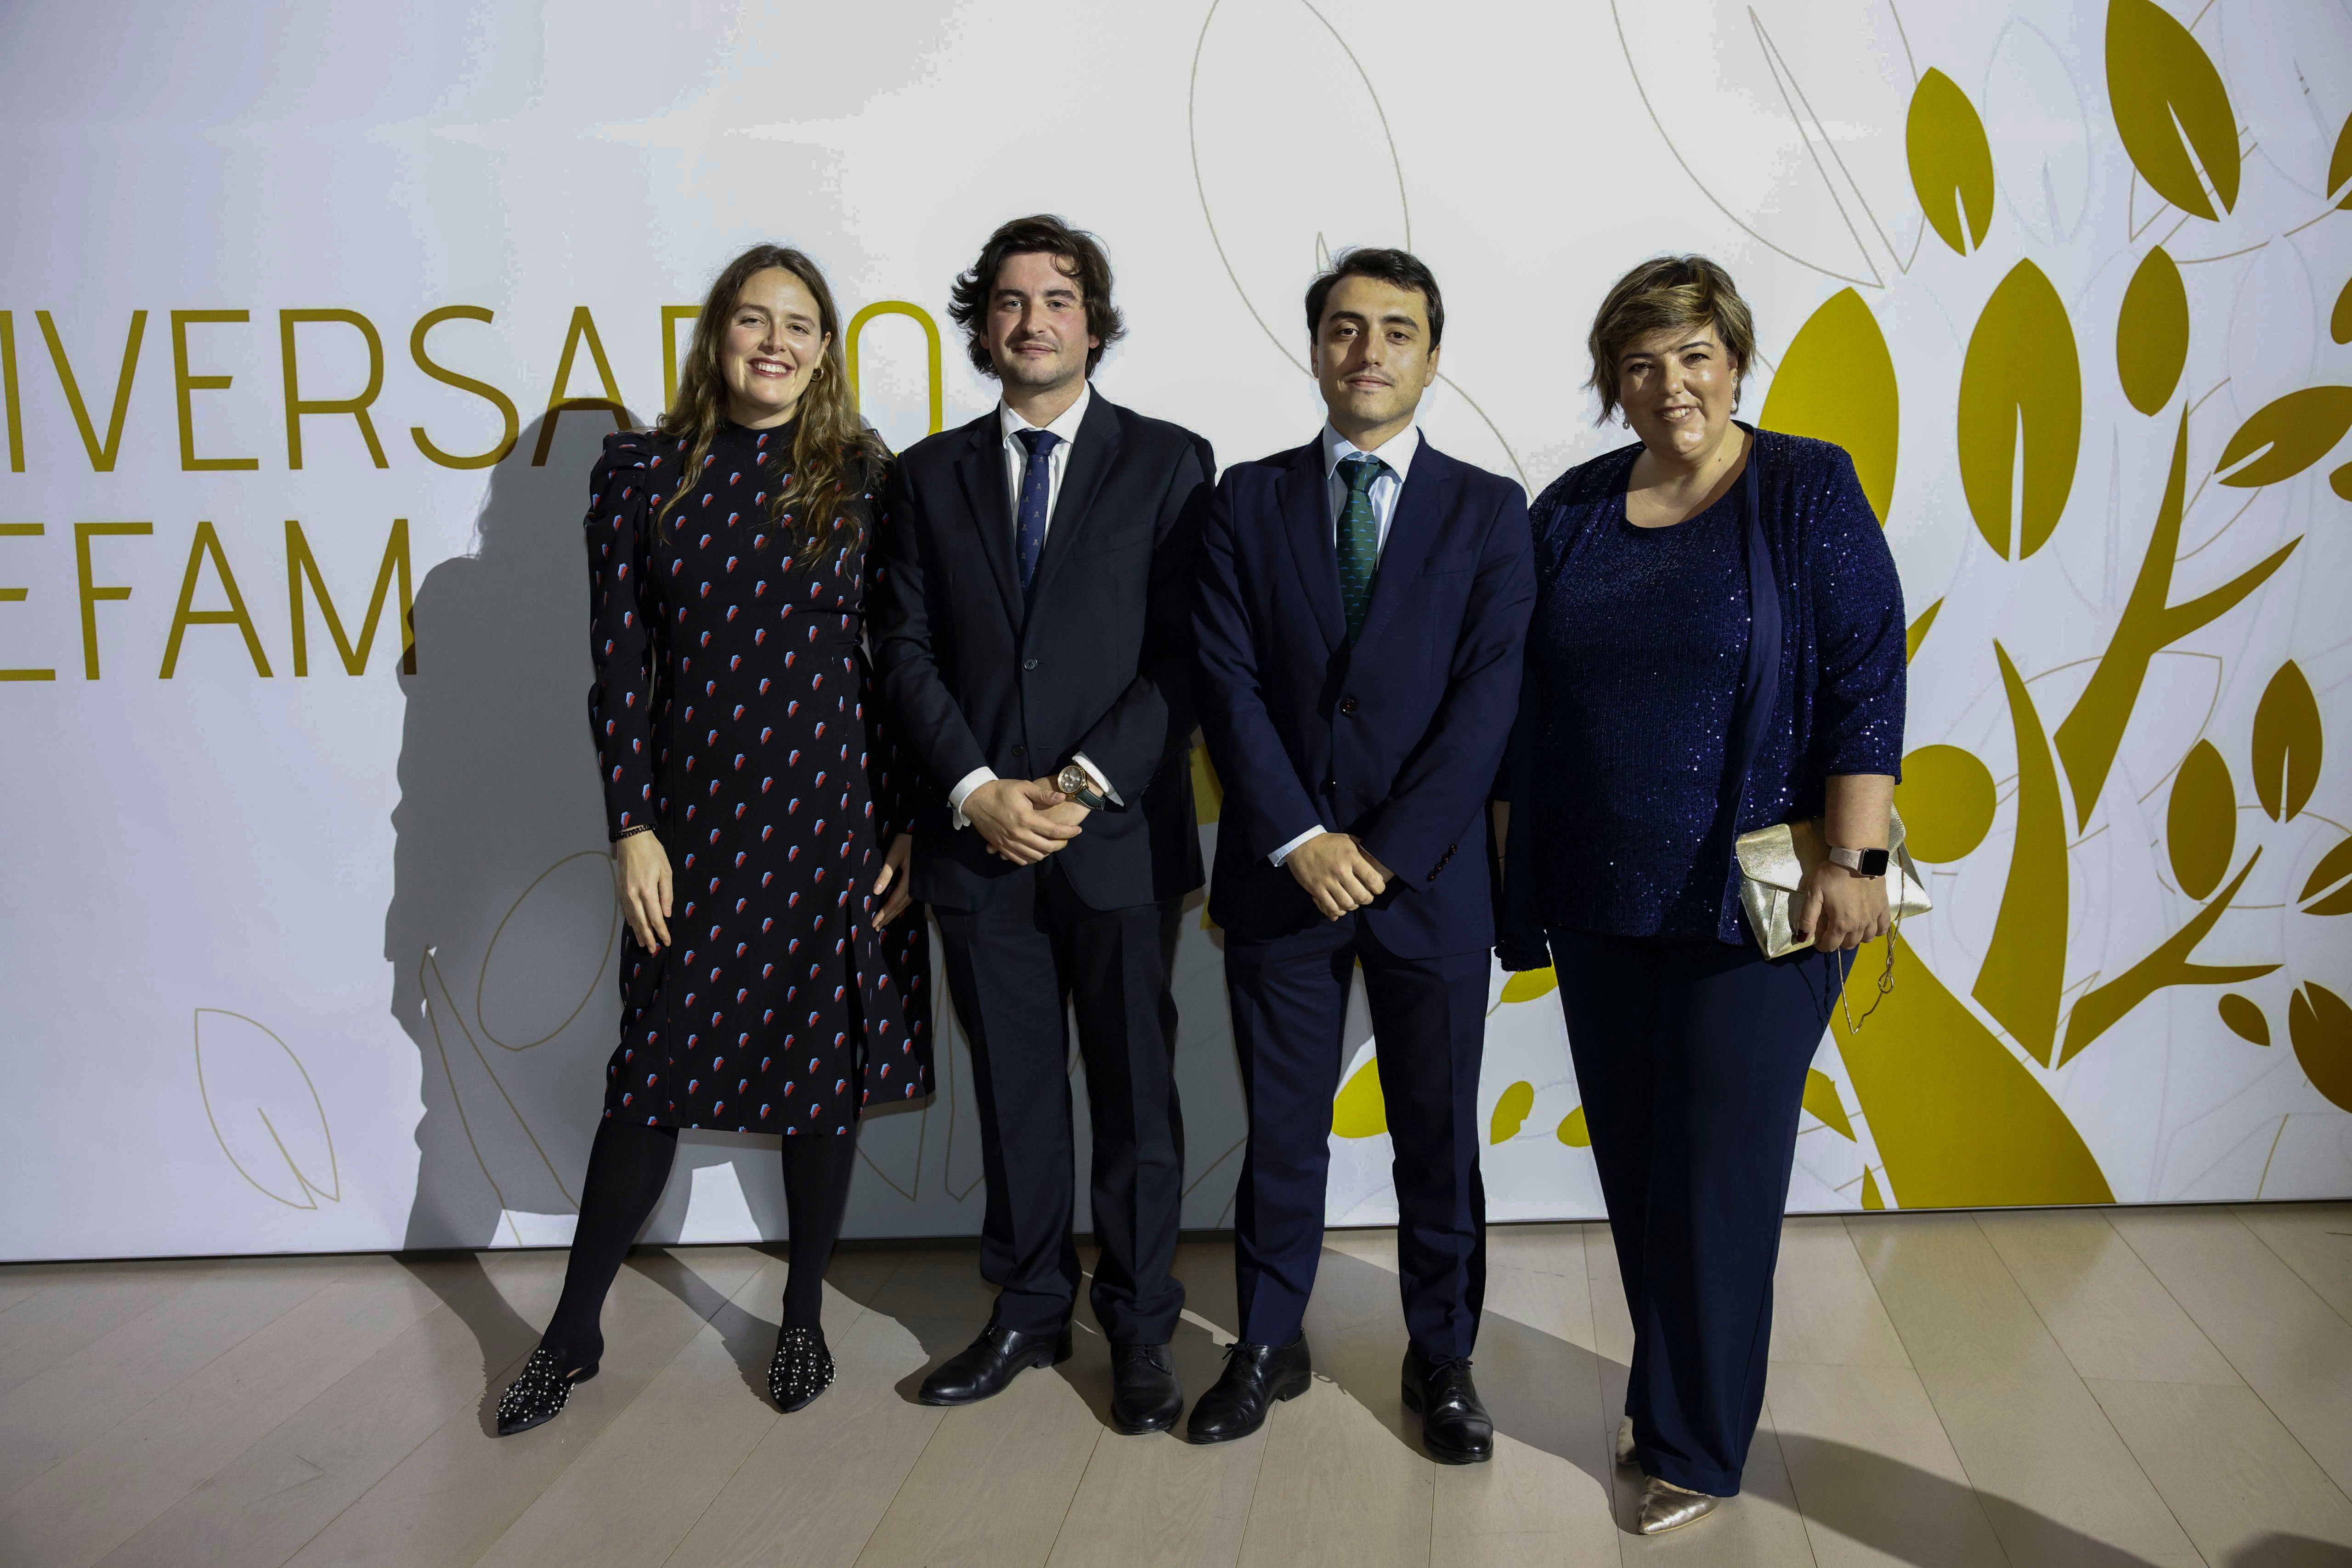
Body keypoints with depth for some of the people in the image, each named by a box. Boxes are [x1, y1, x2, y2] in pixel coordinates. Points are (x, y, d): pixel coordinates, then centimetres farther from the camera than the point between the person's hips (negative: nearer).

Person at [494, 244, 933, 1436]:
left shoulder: (868, 478, 2)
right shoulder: (642, 474, 2)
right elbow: (618, 662, 1)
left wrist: (914, 824, -1)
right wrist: (631, 826, -4)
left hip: (840, 812, 1)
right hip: (696, 813, 0)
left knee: (828, 1067, 9)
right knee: (656, 1069, 5)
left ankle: (803, 1319, 28)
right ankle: (573, 1334, 22)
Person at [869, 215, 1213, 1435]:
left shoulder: (1167, 463, 2)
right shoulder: (932, 474, 10)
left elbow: (1185, 653, -4)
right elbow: (906, 649, 5)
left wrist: (1088, 783, -13)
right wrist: (977, 788, -8)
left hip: (1121, 835, -2)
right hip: (978, 840, 2)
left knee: (1136, 1094, 6)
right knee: (1013, 1093, 12)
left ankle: (1139, 1329, 21)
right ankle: (1027, 1312, 27)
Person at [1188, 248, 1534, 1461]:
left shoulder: (1488, 511, 2)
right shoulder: (1249, 501, 4)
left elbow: (1488, 699, -7)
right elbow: (1229, 683, -3)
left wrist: (1387, 853, -13)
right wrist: (1302, 840, -13)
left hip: (1428, 876, 0)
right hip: (1278, 871, 1)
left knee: (1437, 1130, 10)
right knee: (1281, 1126, 11)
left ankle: (1443, 1358, 26)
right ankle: (1268, 1347, 27)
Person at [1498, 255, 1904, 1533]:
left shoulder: (1807, 491, -4)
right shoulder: (1572, 511, 7)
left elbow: (1866, 678, -9)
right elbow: (1531, 700, 10)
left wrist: (1853, 860, -16)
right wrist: (1525, 873, 9)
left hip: (1754, 902, -4)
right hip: (1601, 901, 4)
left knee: (1720, 1172, 2)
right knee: (1633, 1164, 12)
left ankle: (1698, 1443, 18)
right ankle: (1663, 1391, 31)